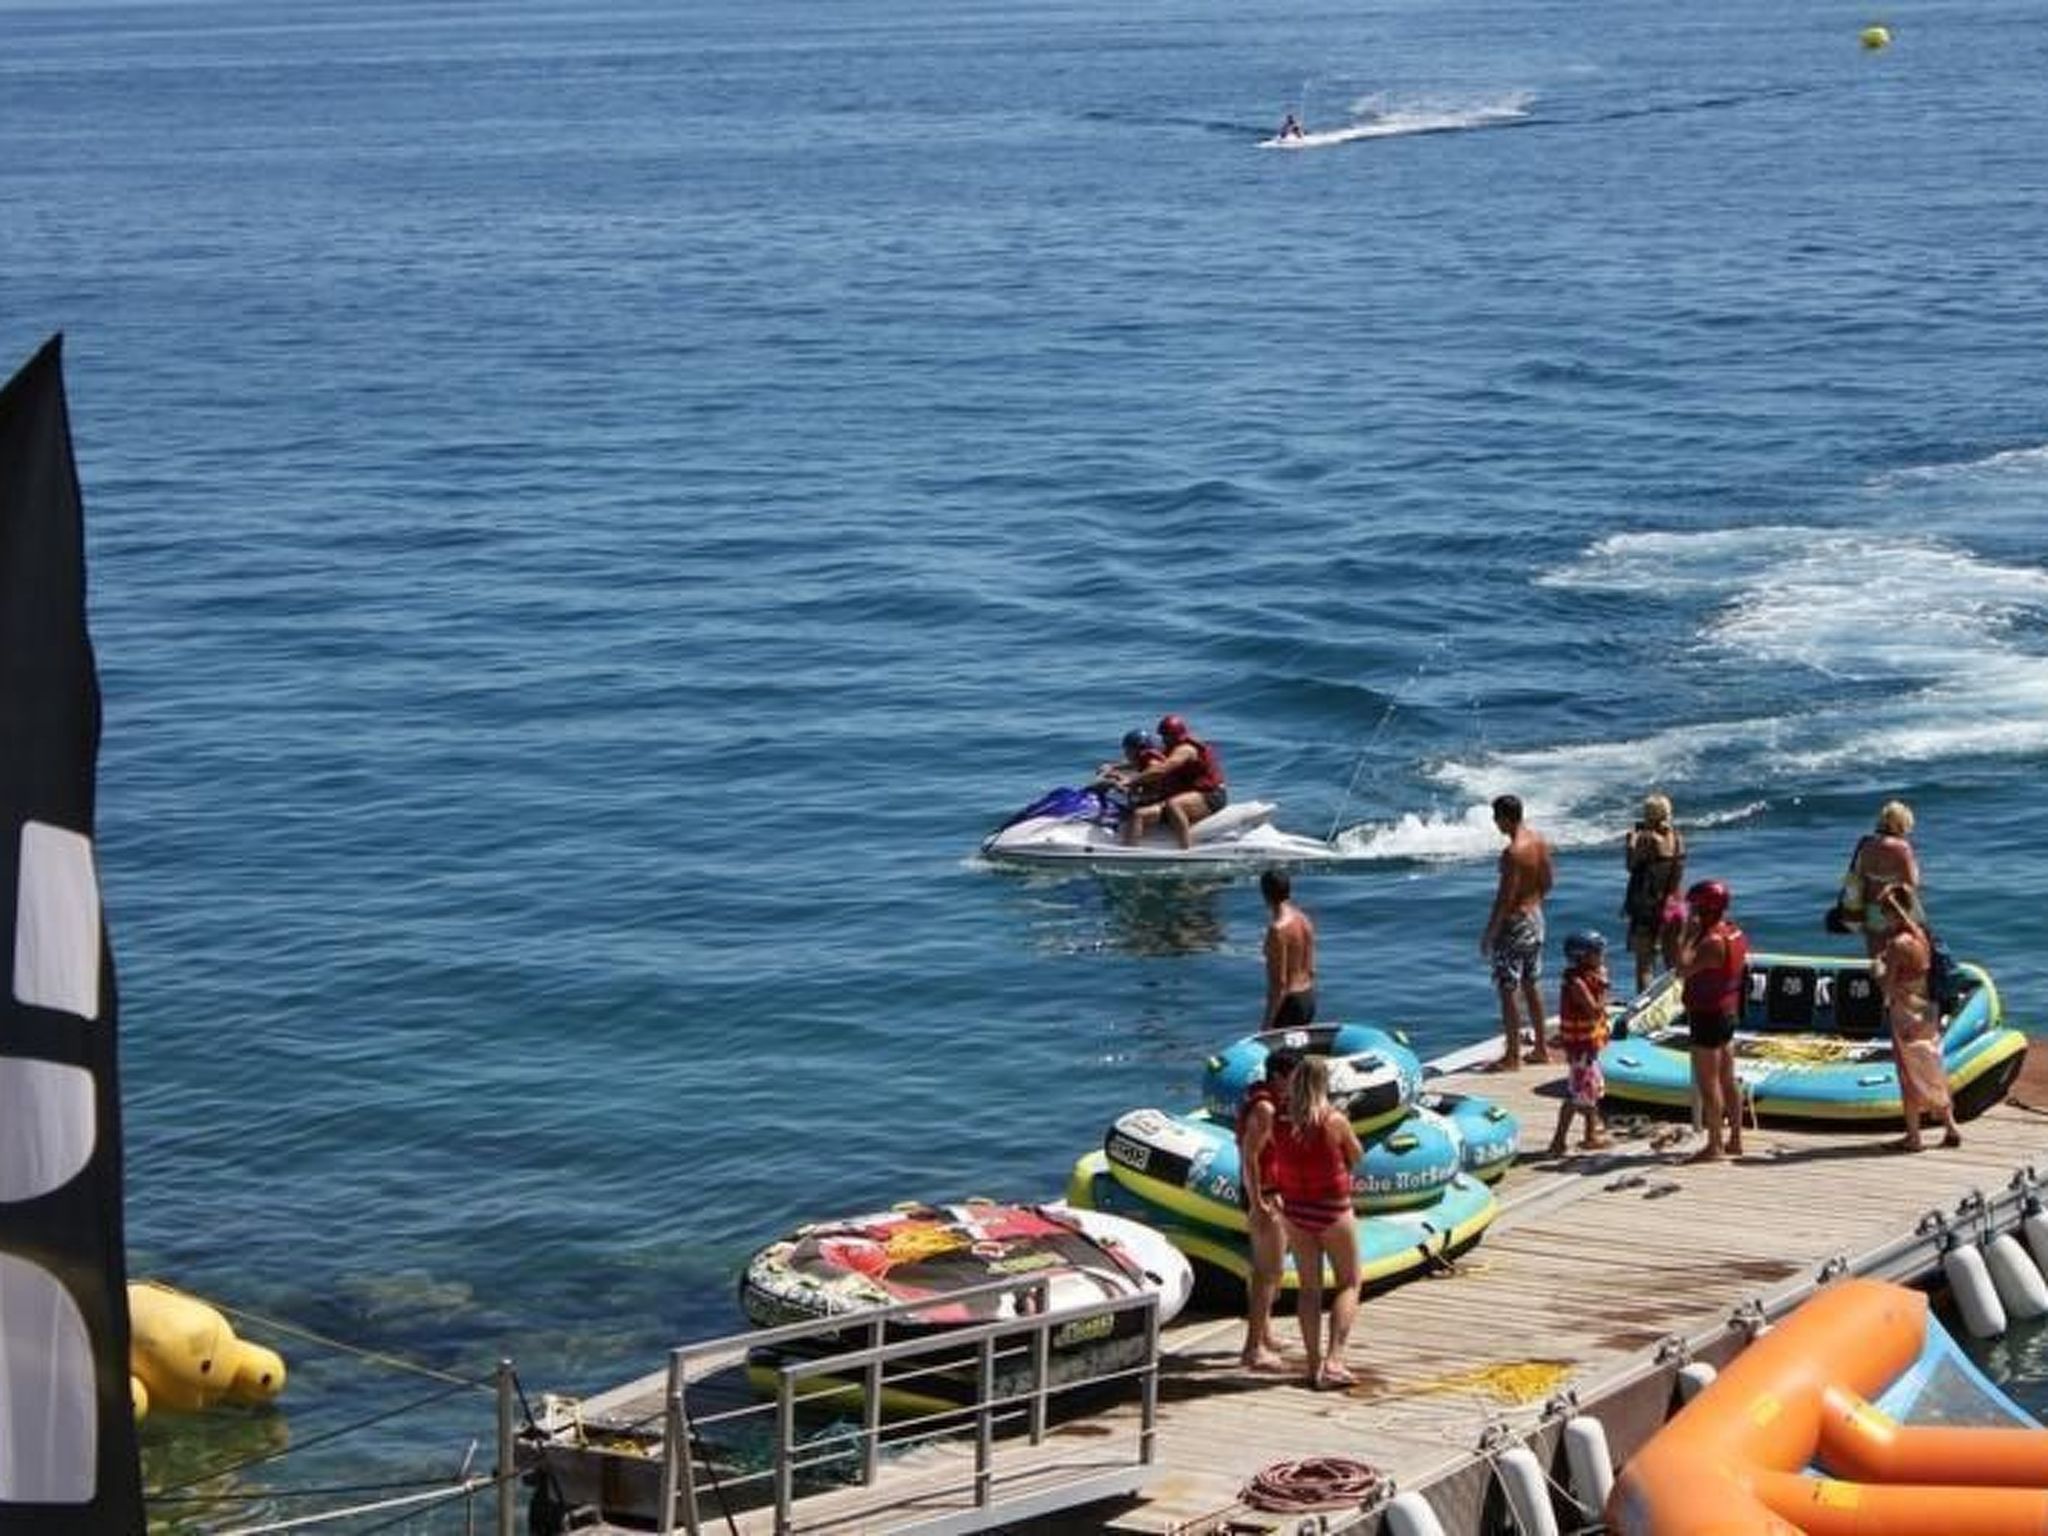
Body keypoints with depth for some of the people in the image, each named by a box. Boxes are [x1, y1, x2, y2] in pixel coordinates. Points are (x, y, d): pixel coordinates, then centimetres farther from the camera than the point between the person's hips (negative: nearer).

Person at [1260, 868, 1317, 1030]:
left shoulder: (1278, 929, -20)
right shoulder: (1304, 920, 5)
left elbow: (1280, 981, -21)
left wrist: (1268, 1021, -18)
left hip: (1288, 1001, -9)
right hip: (1308, 997, 9)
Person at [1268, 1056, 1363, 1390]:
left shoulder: (1280, 1124, -8)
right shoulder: (1334, 1121, -18)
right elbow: (1357, 1154, -2)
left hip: (1295, 1211, 4)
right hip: (1333, 1210, -4)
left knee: (1308, 1287, 13)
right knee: (1348, 1284, 7)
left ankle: (1314, 1363, 12)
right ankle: (1333, 1359, -6)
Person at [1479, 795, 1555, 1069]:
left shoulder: (1513, 853, -24)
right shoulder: (1539, 842, 3)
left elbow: (1505, 897, -23)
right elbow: (1546, 883, 12)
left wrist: (1489, 934, -17)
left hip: (1514, 923, -9)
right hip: (1535, 918, 9)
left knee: (1508, 991, -1)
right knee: (1531, 985, 19)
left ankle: (1513, 1057, 1)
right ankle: (1542, 1048, 26)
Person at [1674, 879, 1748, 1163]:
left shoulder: (1713, 942, -24)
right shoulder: (1734, 934, 7)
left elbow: (1684, 969, -31)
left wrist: (1687, 935, -23)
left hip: (1707, 1016, -10)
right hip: (1728, 1012, 10)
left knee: (1708, 1083, -4)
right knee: (1727, 1079, 16)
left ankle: (1714, 1146, -1)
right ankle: (1734, 1140, 23)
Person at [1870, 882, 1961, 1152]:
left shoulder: (1898, 943, -20)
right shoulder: (1921, 936, 4)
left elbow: (1887, 986, -18)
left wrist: (1877, 967, -1)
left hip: (1906, 1014, -8)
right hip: (1928, 1012, 8)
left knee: (1910, 1075, 2)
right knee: (1932, 1073, 17)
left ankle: (1913, 1136, 9)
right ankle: (1950, 1128, 21)